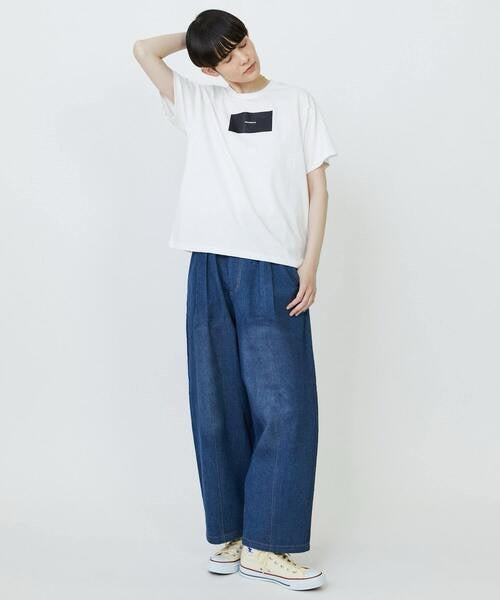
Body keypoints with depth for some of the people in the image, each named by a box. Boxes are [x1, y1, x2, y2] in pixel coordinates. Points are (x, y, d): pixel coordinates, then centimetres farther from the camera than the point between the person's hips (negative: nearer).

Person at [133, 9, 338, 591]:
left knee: (283, 408, -6)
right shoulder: (198, 104, 14)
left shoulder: (297, 102, 11)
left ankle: (265, 544, 2)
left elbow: (317, 188, 7)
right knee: (218, 407, 3)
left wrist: (310, 265, -2)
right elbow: (143, 50, 8)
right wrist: (193, 35, 19)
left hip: (274, 272, -1)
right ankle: (230, 533, 15)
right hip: (212, 270, 2)